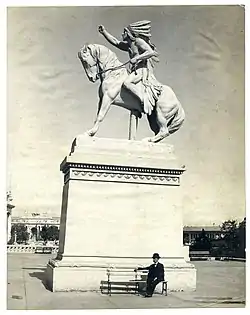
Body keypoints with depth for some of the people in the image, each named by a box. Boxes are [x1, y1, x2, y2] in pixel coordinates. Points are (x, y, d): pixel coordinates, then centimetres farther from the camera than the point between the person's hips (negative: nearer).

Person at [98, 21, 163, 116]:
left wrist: (137, 58, -24)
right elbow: (116, 42, 26)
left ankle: (144, 100, -36)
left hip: (143, 70, -10)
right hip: (136, 70, 10)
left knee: (126, 82, -31)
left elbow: (151, 52, -17)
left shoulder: (139, 41, -5)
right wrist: (104, 32, 20)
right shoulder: (129, 44, 20)